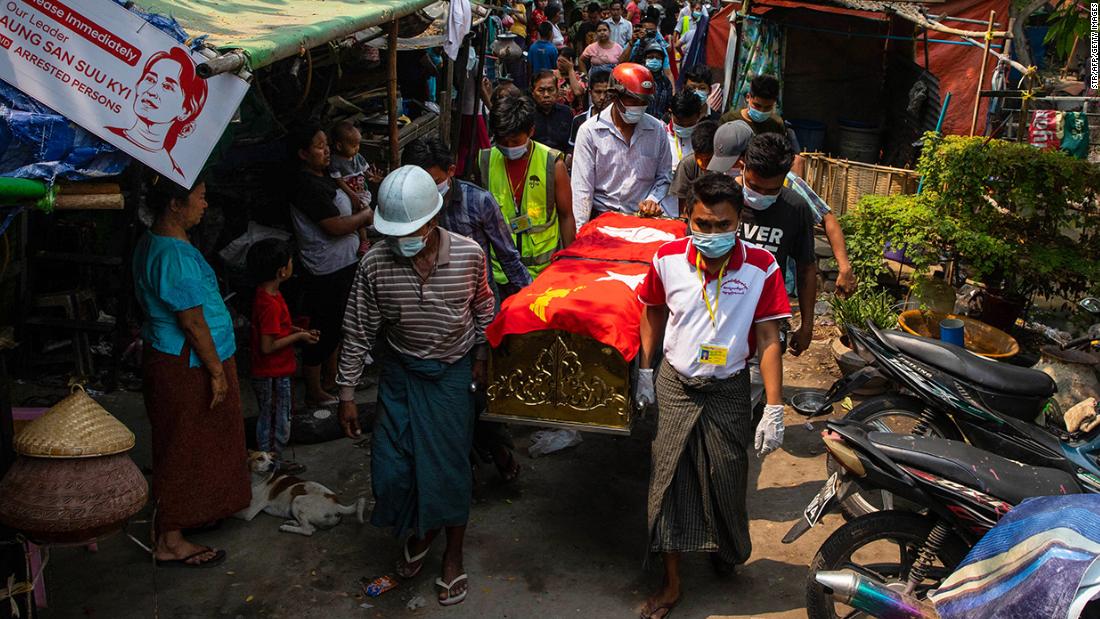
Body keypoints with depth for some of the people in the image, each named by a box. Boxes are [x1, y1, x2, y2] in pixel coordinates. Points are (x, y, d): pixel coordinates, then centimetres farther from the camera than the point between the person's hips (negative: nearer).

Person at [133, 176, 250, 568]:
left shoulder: (153, 243, 9)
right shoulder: (175, 255, -25)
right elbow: (193, 321, -24)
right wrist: (217, 372, -17)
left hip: (170, 357, 10)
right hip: (186, 367, -10)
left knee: (187, 449, 22)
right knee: (185, 451, 0)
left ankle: (191, 513, 38)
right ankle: (170, 542, 11)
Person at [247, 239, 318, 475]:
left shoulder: (265, 294, 2)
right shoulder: (271, 304, -29)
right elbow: (268, 346, -27)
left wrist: (294, 331, 4)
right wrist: (298, 337, -17)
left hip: (272, 374, 9)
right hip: (273, 376, -9)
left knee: (268, 419, 21)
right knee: (278, 422, 7)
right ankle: (273, 464, 22)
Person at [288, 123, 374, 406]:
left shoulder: (323, 178, 11)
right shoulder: (308, 185, -21)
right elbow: (335, 226, -24)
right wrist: (367, 215, -11)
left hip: (341, 264, 11)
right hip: (325, 272, -11)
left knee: (335, 327, 23)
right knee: (322, 332, 2)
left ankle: (331, 379, 40)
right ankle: (315, 392, 15)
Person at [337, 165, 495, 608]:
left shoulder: (468, 255, -18)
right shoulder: (375, 264, -18)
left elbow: (483, 307, 2)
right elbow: (358, 331, -8)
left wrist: (481, 358, 4)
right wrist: (347, 393, -4)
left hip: (452, 372, -1)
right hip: (400, 372, 1)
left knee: (449, 463, 2)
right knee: (391, 466, 3)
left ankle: (453, 555, 26)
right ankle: (418, 531, 35)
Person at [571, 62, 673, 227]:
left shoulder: (657, 130, 7)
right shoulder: (589, 131, -3)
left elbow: (664, 177, 18)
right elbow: (582, 189, -5)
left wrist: (653, 199, -3)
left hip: (644, 216, 2)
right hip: (601, 218, -2)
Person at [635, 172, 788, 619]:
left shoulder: (761, 268, -16)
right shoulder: (668, 259, -11)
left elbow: (768, 339, -12)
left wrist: (774, 410, -13)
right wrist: (646, 370, 12)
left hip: (729, 390, -1)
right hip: (676, 385, 1)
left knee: (726, 479, 9)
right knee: (669, 480, 4)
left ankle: (726, 549, 42)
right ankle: (671, 583, 19)